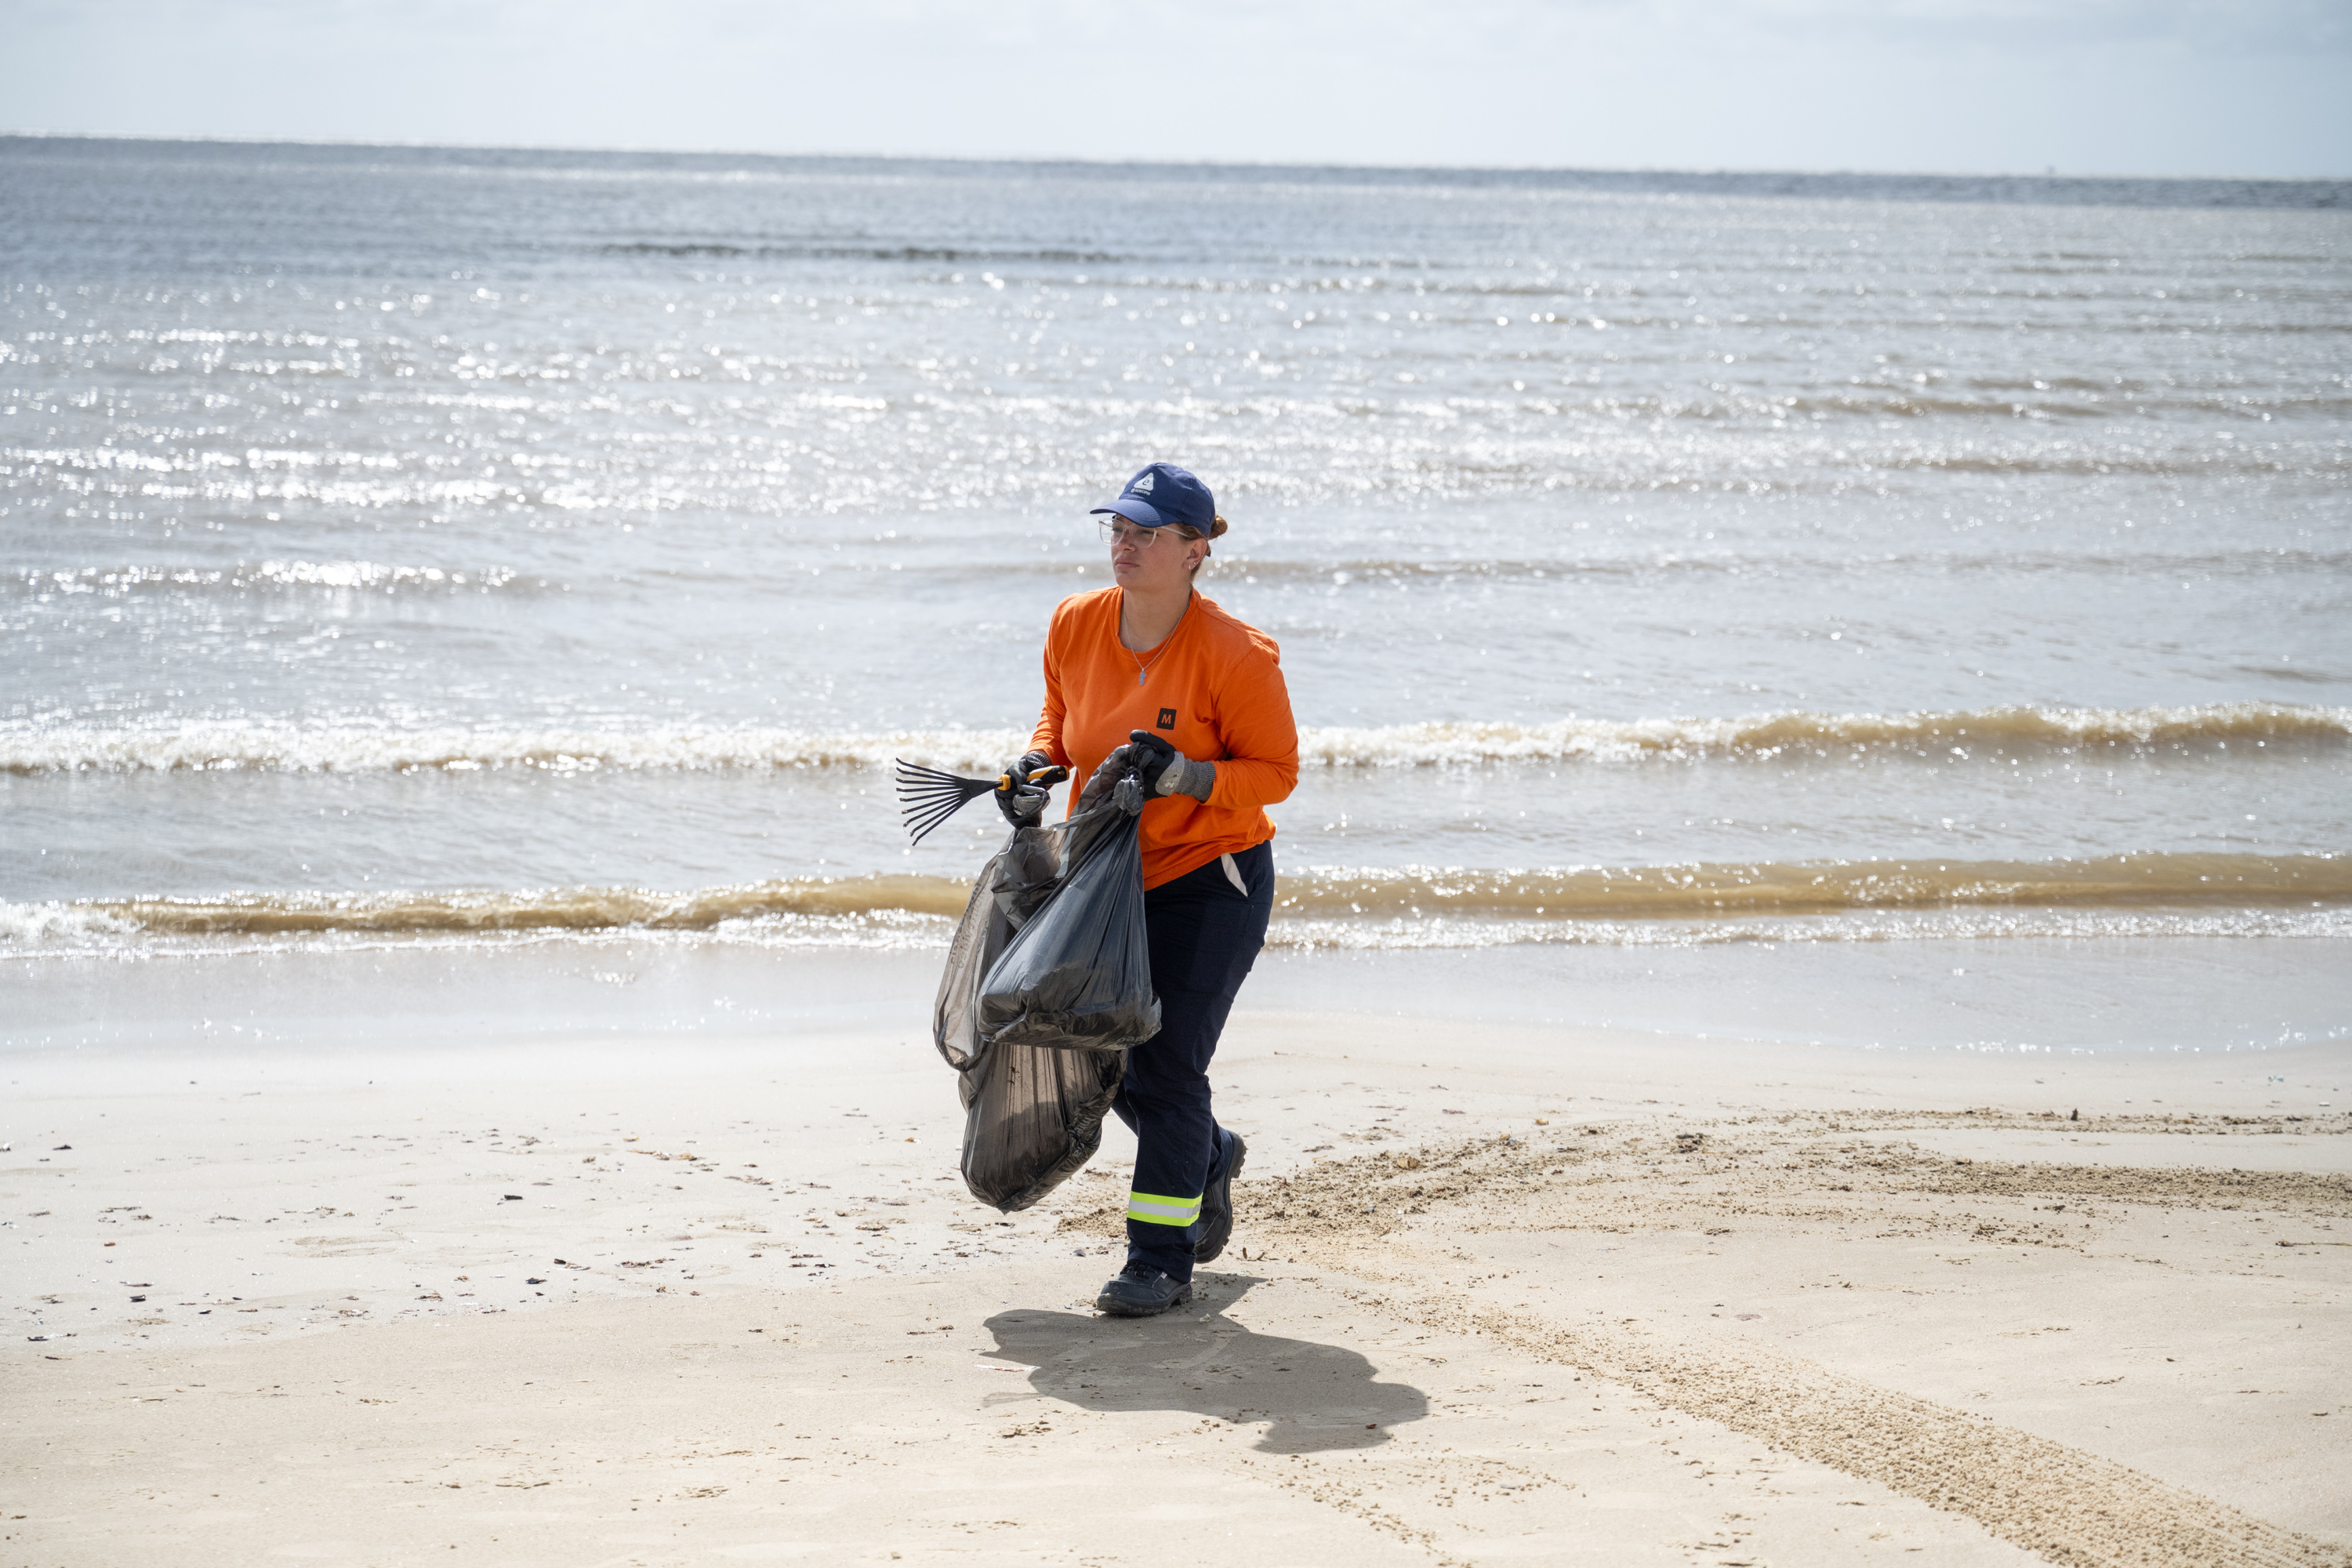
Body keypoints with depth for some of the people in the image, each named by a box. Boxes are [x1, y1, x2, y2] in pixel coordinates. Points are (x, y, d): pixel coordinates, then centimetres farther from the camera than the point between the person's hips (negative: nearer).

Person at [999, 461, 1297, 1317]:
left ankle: (1161, 1260, -1)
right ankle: (1208, 1156, 42)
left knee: (1167, 1063, -10)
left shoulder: (1236, 655, -21)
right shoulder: (1075, 626, -5)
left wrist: (1177, 774, -28)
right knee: (1107, 1060, 12)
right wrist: (1037, 765, -5)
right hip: (1109, 875, 6)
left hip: (1210, 878, -6)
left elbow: (1275, 770, -13)